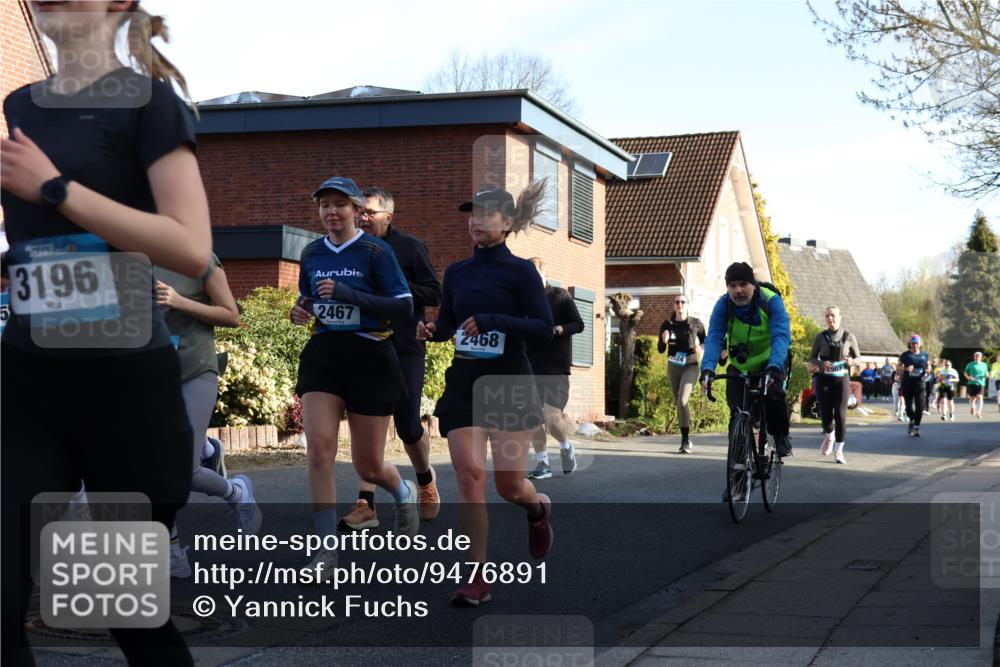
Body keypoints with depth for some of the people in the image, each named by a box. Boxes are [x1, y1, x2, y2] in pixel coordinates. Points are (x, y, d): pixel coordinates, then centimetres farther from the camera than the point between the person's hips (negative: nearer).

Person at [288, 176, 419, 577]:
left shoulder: (376, 252, -6)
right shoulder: (311, 254, 9)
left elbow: (404, 306, -12)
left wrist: (348, 295, -22)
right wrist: (301, 310, 0)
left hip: (369, 359, -3)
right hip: (322, 356, 4)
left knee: (368, 466, 5)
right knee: (319, 450, -16)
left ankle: (404, 493, 41)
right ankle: (327, 549, -10)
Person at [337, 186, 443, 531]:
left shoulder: (409, 247, -2)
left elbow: (434, 294, -7)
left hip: (404, 350, -3)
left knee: (408, 426, 0)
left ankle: (424, 477, 30)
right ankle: (365, 504, -2)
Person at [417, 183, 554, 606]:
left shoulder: (520, 271, -5)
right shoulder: (456, 273, 9)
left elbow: (544, 328, -12)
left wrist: (494, 320, -24)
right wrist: (431, 331, -4)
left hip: (510, 385, -3)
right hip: (463, 385, 4)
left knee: (509, 484, 1)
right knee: (469, 474, -8)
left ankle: (538, 509, 39)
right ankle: (477, 577, -4)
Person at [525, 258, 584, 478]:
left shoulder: (560, 296, 1)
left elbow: (578, 324, -1)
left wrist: (557, 330, -18)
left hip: (556, 368, -4)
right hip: (530, 367, 4)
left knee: (552, 417, -13)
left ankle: (566, 448, 16)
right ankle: (542, 464, 12)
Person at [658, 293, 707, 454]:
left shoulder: (695, 324, -2)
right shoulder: (667, 325, 3)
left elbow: (705, 341, 11)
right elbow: (660, 350, 5)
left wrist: (700, 349, -10)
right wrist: (664, 341, -16)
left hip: (690, 366, -4)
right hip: (673, 367, 4)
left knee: (682, 401, -20)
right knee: (679, 403, 9)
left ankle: (686, 439, -13)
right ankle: (685, 439, 20)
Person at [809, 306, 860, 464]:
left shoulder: (848, 337, 2)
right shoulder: (821, 337, 4)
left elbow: (858, 358, 12)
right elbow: (812, 358, 9)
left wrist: (851, 361, -11)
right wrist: (821, 364, -12)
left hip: (841, 380, -1)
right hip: (824, 379, 1)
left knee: (840, 415, -8)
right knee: (825, 414, -1)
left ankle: (838, 451, 4)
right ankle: (829, 437, 34)